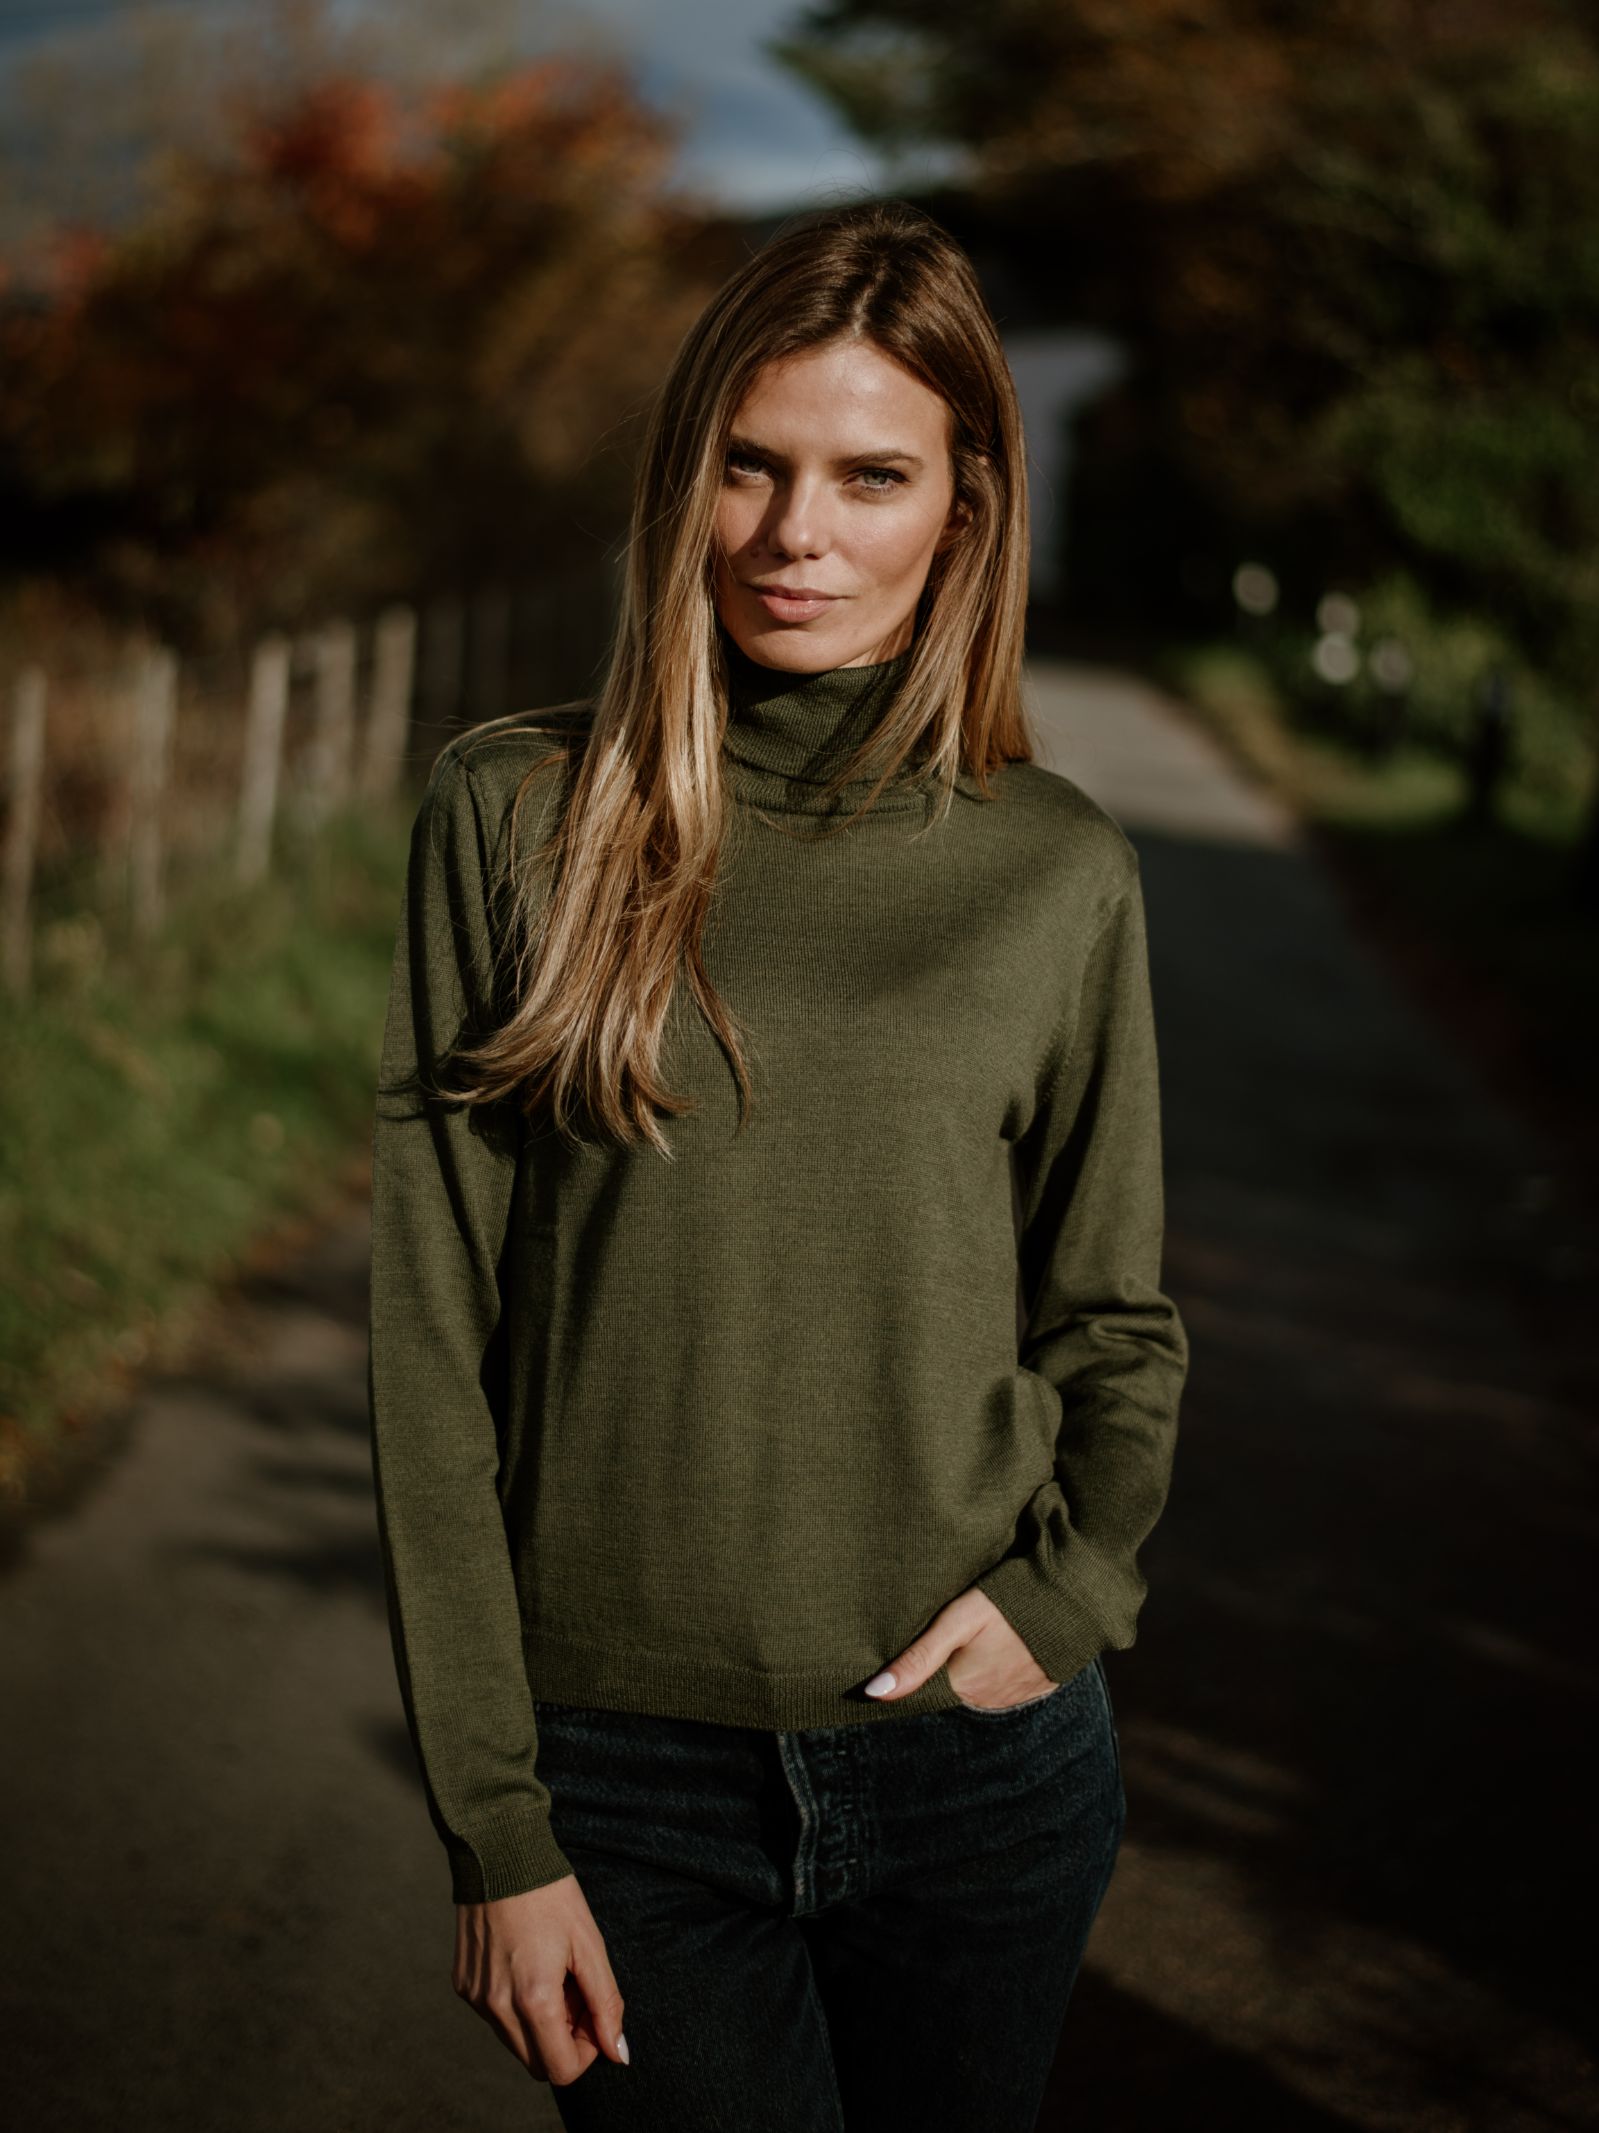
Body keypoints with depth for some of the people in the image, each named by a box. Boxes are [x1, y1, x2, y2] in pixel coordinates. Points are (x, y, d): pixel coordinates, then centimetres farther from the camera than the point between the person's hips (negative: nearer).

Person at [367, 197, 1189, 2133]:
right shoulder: (515, 818, -4)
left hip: (977, 1765, 2)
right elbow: (434, 1342, -5)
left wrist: (1065, 1594, -7)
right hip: (626, 1777, -1)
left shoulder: (1060, 873, 0)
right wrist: (494, 1828, -7)